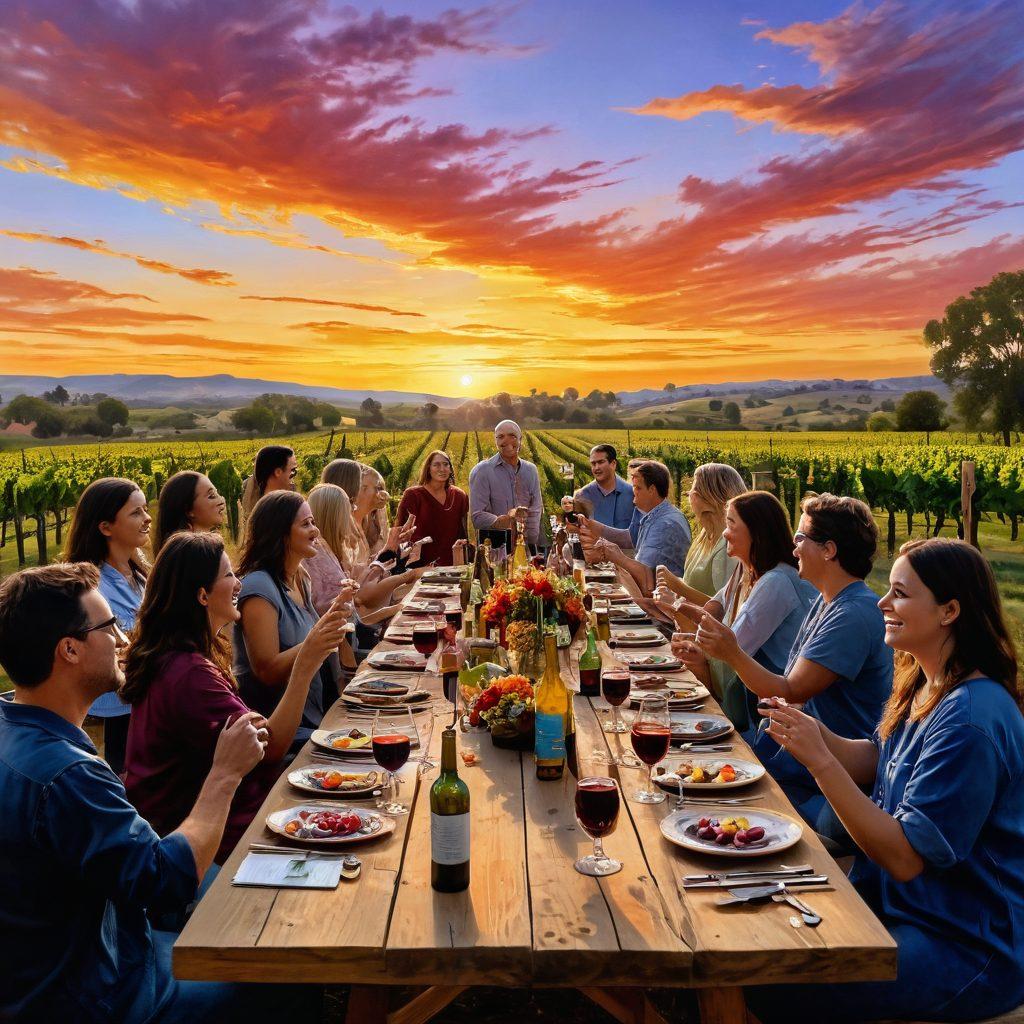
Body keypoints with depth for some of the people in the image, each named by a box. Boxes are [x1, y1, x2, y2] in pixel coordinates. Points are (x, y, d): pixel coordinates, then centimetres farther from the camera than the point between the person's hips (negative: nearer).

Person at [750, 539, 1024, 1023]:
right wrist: (815, 733, -12)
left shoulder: (971, 720, -27)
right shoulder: (922, 685, 2)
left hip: (962, 948, -8)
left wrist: (820, 761, -31)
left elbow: (906, 857, -27)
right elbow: (874, 762, 7)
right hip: (895, 903, 8)